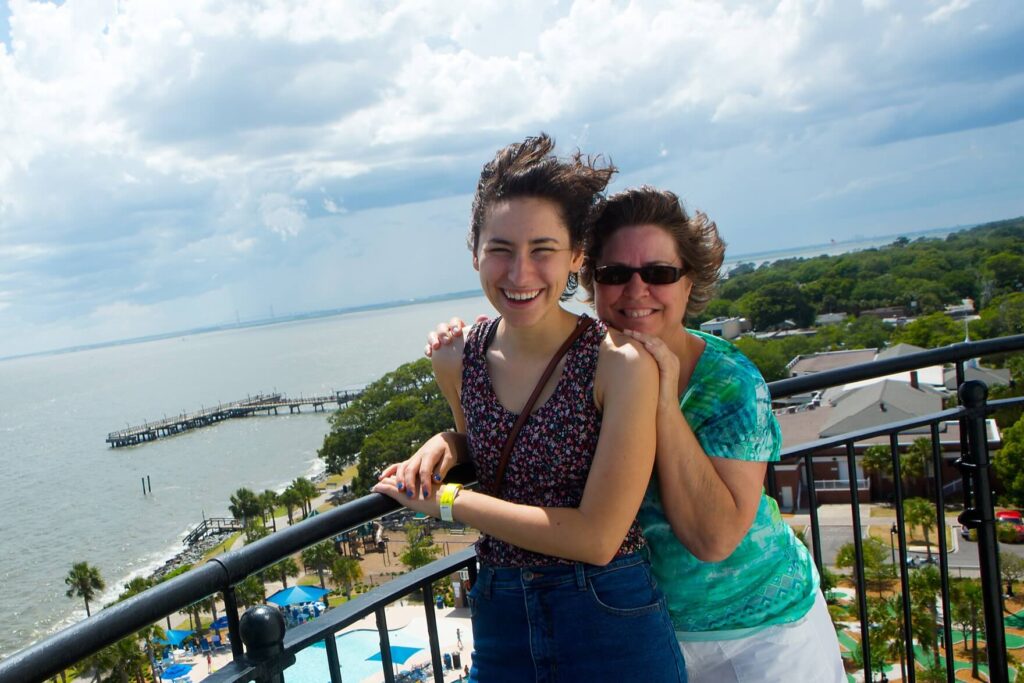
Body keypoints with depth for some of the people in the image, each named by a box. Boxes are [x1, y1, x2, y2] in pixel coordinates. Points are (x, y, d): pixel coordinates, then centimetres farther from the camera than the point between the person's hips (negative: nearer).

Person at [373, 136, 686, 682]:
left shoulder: (622, 363, -19)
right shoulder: (457, 363, -5)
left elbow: (597, 538, -20)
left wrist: (447, 502, -16)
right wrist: (441, 447, -6)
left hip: (613, 632, -4)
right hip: (498, 626, 4)